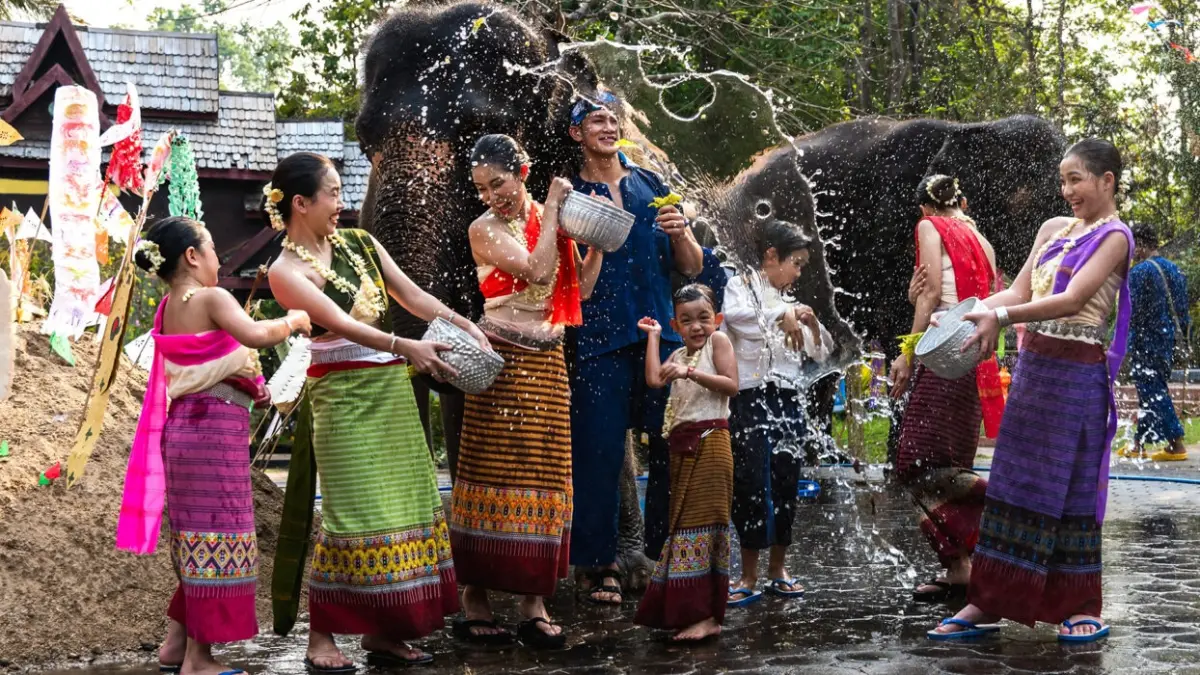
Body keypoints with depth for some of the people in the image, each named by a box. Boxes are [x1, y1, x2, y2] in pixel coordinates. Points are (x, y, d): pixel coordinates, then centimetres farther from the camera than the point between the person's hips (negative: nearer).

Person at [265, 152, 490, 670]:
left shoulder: (358, 243, 9)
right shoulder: (287, 271, -9)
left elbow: (412, 295, 9)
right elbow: (341, 325, -21)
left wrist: (467, 327, -3)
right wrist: (404, 347, -33)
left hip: (390, 388, 7)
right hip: (343, 393, -7)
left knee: (404, 507, 6)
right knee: (355, 513, -8)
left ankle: (381, 632, 13)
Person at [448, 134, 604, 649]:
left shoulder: (553, 219, 10)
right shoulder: (485, 229, -5)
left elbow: (580, 288, 12)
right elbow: (537, 269, -20)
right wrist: (552, 209, -11)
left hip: (548, 363, 5)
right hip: (503, 361, -5)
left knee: (545, 472, 4)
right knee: (493, 472, -6)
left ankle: (534, 604, 9)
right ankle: (474, 602, 0)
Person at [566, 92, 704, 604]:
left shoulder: (653, 187, 14)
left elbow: (692, 268, 15)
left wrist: (680, 234, -5)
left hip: (661, 332, 2)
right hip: (600, 339, -2)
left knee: (672, 449, -1)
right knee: (599, 452, -6)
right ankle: (602, 565, 3)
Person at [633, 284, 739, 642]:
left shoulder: (718, 341, 0)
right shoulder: (679, 354, 19)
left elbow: (732, 385, -12)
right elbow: (654, 379, 3)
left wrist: (690, 373, -19)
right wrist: (653, 335, 11)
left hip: (710, 441, -8)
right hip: (683, 445, 8)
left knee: (701, 521, -12)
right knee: (682, 522, 7)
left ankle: (707, 615, -14)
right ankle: (685, 610, 10)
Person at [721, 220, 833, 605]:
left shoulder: (790, 303, 18)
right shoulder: (740, 286, 4)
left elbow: (821, 354, 16)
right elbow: (736, 316, -19)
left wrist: (809, 320, 0)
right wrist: (783, 314, -19)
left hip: (789, 400, 5)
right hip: (751, 398, -5)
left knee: (786, 485, 5)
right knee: (752, 484, -7)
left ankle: (778, 569, 15)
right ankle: (749, 577, -2)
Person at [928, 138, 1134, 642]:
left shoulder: (1113, 237, -8)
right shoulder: (1053, 230, 13)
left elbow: (1073, 300, -20)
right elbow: (1019, 292, 8)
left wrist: (1000, 318, -30)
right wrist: (964, 312, -7)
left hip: (1076, 374, -7)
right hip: (1032, 365, 7)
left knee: (1071, 486, -1)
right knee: (1013, 481, 6)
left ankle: (1083, 608, 10)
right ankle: (987, 603, 9)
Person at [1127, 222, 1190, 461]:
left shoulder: (1140, 271, -14)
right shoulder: (1173, 269, 12)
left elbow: (1132, 310, -18)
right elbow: (1182, 308, 14)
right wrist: (1181, 336, 20)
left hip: (1146, 340, -9)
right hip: (1168, 338, 9)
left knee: (1153, 392, -5)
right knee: (1153, 390, 15)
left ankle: (1175, 444, -9)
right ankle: (1140, 443, 23)